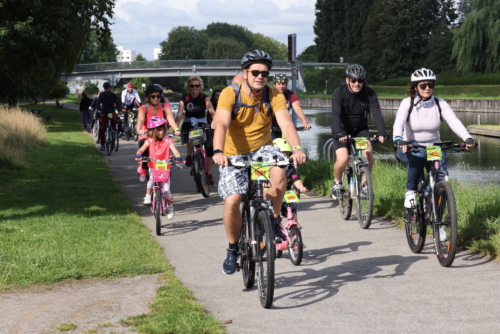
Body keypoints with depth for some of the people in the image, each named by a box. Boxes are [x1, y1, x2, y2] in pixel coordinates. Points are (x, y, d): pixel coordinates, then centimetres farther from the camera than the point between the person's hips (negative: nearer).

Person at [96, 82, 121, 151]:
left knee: (113, 119, -36)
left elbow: (118, 103, -12)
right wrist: (99, 109, -37)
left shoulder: (114, 95, -5)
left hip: (112, 112, -1)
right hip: (104, 113, 1)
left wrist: (119, 110, -32)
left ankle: (114, 131, -7)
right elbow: (98, 102, -17)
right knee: (103, 128, -8)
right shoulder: (102, 95, -5)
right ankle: (102, 144, 0)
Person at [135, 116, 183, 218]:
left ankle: (169, 206, 20)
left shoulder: (167, 140, -5)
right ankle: (148, 196, -9)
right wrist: (138, 155, -33)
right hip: (153, 167, 1)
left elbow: (174, 150, -18)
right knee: (151, 179, -32)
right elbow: (141, 149, -11)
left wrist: (178, 157, -39)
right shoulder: (150, 141, -1)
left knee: (166, 189, -6)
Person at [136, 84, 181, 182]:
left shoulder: (165, 107, -5)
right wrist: (139, 130, -50)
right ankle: (143, 169, -7)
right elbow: (140, 120, -28)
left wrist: (176, 129, -43)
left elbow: (170, 118, -22)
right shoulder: (143, 108, -9)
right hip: (147, 137, -1)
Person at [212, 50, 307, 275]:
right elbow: (221, 124, -29)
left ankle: (273, 221, -12)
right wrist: (218, 151, -48)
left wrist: (297, 149, -42)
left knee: (279, 169, -33)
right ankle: (233, 248, 9)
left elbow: (286, 124, -24)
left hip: (262, 149, 1)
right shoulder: (230, 94, -16)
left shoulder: (274, 96, -10)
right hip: (234, 154, -1)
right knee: (232, 202, -17)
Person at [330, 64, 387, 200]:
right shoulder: (339, 93, -21)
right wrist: (340, 133, -50)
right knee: (343, 158, -22)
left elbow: (377, 112, -26)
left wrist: (381, 133, -42)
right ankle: (337, 182, 8)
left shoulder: (369, 93, -16)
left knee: (368, 152, -23)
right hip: (343, 131, -2)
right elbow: (336, 115, -34)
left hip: (360, 129, 2)